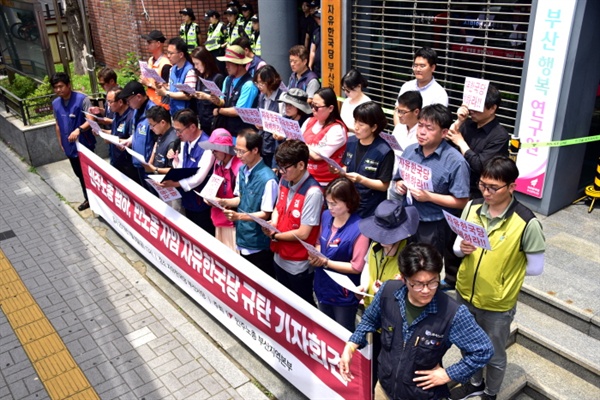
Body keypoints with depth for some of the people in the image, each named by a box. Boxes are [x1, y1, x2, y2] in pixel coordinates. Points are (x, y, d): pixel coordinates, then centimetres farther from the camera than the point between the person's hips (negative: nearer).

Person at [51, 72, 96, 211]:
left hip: (84, 145, -6)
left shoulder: (82, 99, -15)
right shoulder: (55, 103, 5)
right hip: (69, 147, 6)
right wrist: (60, 143, 17)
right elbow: (58, 124, 15)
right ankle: (88, 199, 33)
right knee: (80, 174, 18)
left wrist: (79, 129, -39)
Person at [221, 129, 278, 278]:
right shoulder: (242, 170, 1)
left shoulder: (267, 179, -24)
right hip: (243, 239, 8)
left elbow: (265, 214, -19)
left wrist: (239, 216, -30)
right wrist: (224, 202, -5)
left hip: (259, 245, -7)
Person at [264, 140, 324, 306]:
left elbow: (303, 233, -25)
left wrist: (274, 235, -14)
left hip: (299, 265, -7)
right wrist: (272, 224, -10)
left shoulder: (312, 192, -26)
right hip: (280, 258, 8)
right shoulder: (284, 181, -2)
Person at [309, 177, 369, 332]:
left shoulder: (359, 229, -25)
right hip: (323, 287, 6)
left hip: (344, 294, -6)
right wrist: (315, 255, -12)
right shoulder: (326, 216, -5)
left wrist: (325, 262, -23)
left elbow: (357, 267, -23)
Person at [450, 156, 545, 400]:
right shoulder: (472, 208, -10)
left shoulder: (526, 222, -23)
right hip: (465, 294, 4)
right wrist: (462, 249, -20)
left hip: (497, 304, -4)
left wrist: (504, 268, -7)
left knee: (494, 355, 20)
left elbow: (536, 267, -12)